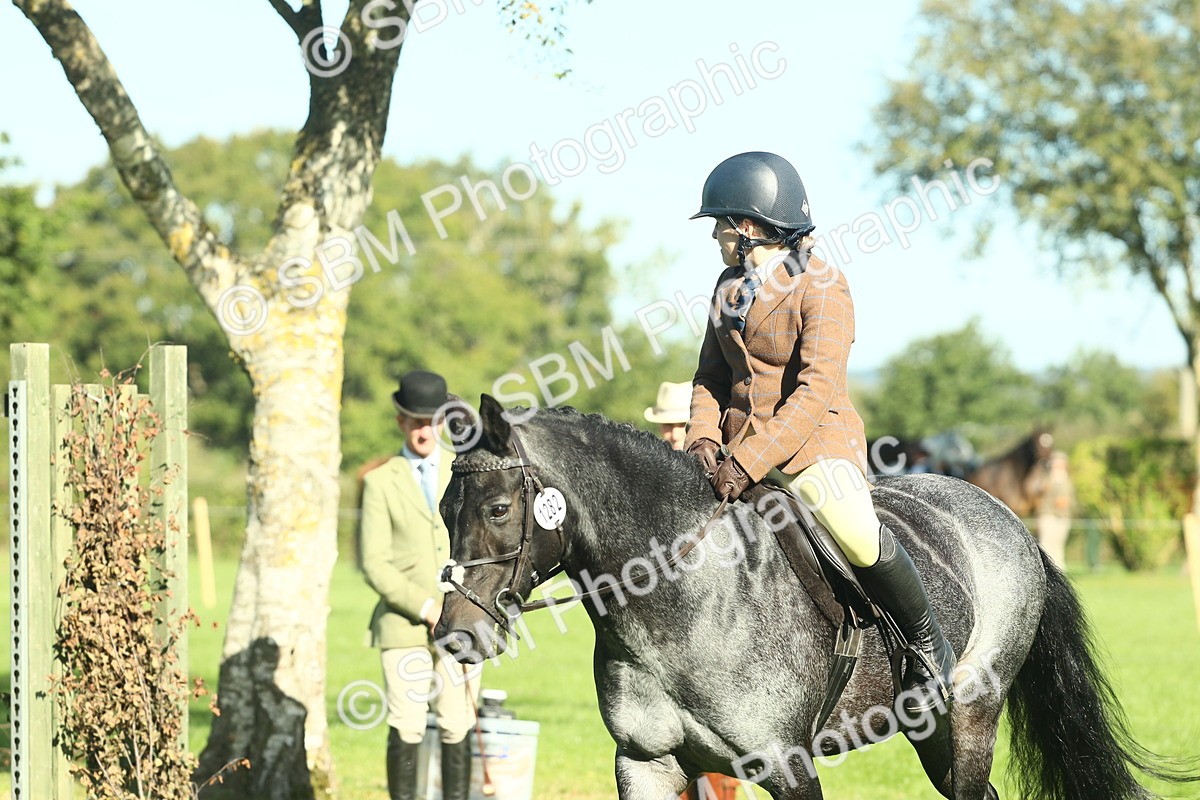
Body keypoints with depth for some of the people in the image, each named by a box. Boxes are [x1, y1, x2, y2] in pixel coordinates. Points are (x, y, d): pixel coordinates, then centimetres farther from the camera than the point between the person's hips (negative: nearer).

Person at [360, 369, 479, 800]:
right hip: (404, 629, -2)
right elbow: (374, 564, -3)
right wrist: (427, 608, -12)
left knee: (458, 730, 1)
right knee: (406, 732, -4)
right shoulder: (380, 482, 4)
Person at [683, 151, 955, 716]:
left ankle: (928, 647, -10)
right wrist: (703, 437, -8)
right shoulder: (730, 288, 11)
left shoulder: (821, 288, -13)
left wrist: (749, 462, -29)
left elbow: (815, 392, -22)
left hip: (817, 442, -8)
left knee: (858, 537, -32)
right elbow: (711, 375, 13)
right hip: (738, 448, 8)